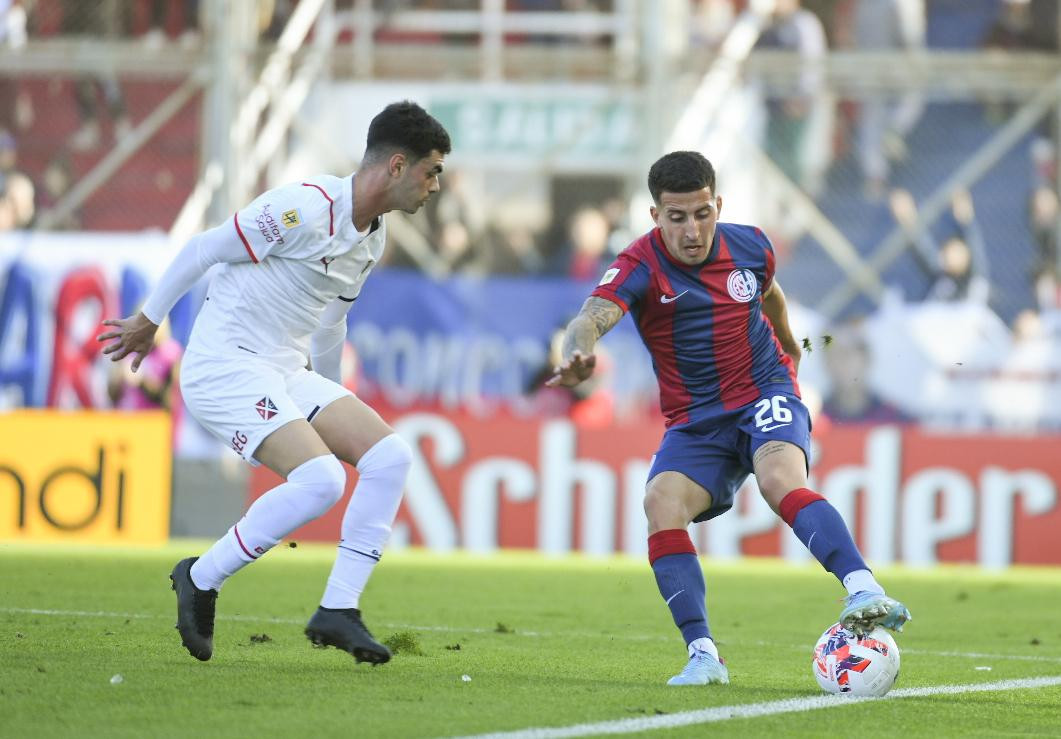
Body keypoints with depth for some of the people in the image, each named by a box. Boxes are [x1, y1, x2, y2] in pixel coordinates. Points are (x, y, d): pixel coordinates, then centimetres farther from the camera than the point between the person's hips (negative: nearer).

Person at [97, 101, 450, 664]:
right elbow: (202, 249, -10)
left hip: (286, 373, 9)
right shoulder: (306, 208, -18)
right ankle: (201, 580, -7)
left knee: (389, 455, -9)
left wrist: (330, 399, 35)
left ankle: (338, 609, -6)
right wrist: (148, 322, 1)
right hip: (223, 365, -9)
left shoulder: (374, 237, 11)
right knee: (319, 479, -26)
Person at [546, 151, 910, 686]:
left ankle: (864, 592, -48)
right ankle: (703, 656, -26)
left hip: (765, 396, 0)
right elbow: (594, 315, -33)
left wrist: (789, 347, 42)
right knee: (662, 501, -27)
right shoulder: (641, 266, -13)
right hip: (695, 420, 0)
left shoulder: (750, 247, -1)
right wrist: (577, 355, -57)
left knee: (781, 482, -32)